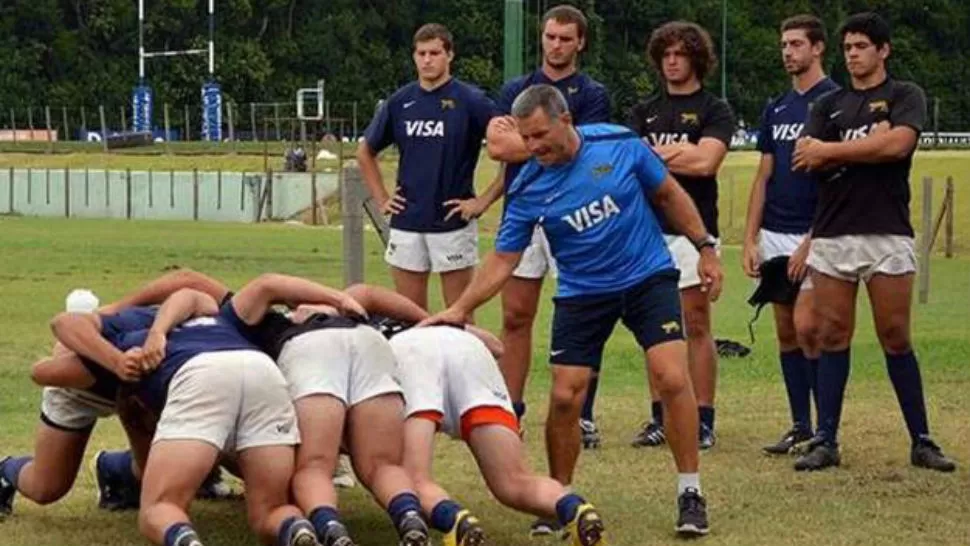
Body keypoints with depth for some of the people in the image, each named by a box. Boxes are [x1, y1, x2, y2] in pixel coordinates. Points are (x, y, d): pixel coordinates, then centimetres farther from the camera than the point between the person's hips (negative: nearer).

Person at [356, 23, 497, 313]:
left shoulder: (471, 101, -6)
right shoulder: (400, 102, 7)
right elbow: (366, 151, 20)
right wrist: (381, 198, 11)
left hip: (453, 223, -4)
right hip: (406, 223, 4)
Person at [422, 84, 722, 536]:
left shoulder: (621, 145, -13)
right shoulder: (527, 189, -11)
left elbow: (669, 195, 2)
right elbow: (503, 259, -6)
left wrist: (705, 247, 3)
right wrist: (459, 309, -15)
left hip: (649, 278, -1)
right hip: (582, 294, 1)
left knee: (672, 379, -16)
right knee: (564, 397, -6)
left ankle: (690, 493, -3)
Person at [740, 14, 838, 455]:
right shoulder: (776, 109, 15)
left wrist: (810, 242, -16)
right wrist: (750, 239, 8)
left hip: (814, 234, -7)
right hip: (773, 235, 7)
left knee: (806, 327, -12)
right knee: (786, 332, 8)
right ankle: (800, 426, 13)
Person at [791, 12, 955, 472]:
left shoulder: (904, 96, 6)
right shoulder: (828, 106, 15)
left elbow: (898, 144, -13)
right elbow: (807, 160, 1)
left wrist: (832, 150, -6)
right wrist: (867, 146, -9)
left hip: (887, 233, -3)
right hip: (832, 234, 3)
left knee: (896, 339, -2)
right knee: (833, 338, 2)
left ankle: (921, 441, 4)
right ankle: (825, 441, 5)